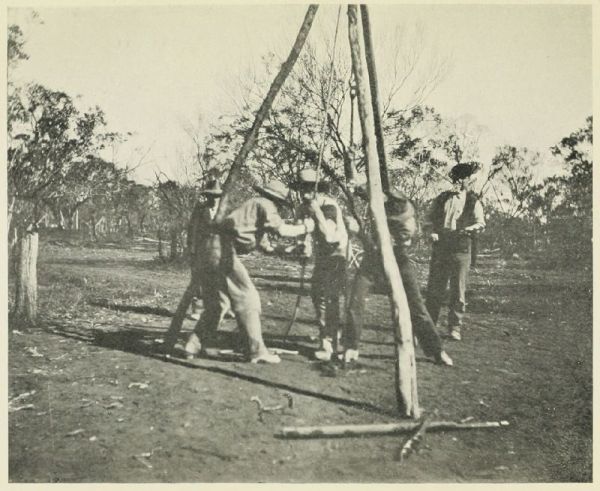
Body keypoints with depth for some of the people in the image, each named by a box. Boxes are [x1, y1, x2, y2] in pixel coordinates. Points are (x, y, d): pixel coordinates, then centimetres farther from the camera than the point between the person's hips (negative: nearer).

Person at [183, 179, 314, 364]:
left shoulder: (251, 204, 28)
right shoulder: (265, 205, 1)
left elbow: (258, 241, 36)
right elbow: (281, 229, -13)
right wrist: (304, 228, 2)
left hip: (208, 246, 9)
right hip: (222, 249, -9)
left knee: (215, 303, 17)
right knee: (247, 299, -3)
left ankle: (193, 346, 16)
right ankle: (257, 351, -1)